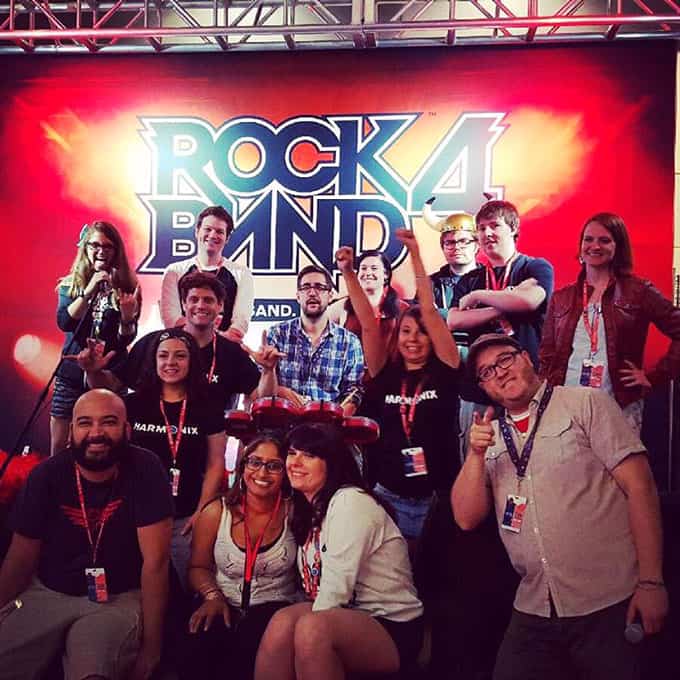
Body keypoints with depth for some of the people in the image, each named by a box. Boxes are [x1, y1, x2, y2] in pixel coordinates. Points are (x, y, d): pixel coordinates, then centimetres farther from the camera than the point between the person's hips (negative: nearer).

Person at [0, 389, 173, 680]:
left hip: (118, 599, -3)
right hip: (46, 593, 4)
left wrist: (151, 645, -17)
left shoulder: (144, 470, -16)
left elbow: (155, 561, -17)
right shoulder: (46, 475, -5)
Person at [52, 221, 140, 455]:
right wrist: (88, 291, -21)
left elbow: (126, 340, -4)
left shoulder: (125, 287, 0)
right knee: (58, 447, 5)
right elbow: (64, 322, -11)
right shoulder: (70, 284, 6)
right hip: (72, 374, 2)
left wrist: (128, 317, -24)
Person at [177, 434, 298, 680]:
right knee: (198, 651, -29)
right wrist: (212, 595, -7)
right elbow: (198, 567, 7)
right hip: (223, 606, 2)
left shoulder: (293, 513, -1)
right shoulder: (216, 512, 4)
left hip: (273, 608, -1)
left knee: (250, 650, -33)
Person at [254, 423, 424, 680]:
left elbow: (337, 587, -21)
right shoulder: (308, 508, 12)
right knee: (283, 621, -22)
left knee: (311, 628, -33)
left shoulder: (350, 502, -14)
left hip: (393, 629, -6)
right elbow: (316, 586, 5)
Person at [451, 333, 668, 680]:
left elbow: (639, 485, -8)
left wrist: (651, 581, -14)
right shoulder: (489, 436, 10)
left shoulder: (585, 403, -3)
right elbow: (467, 518, 4)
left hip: (609, 605, -4)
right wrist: (476, 455, -10)